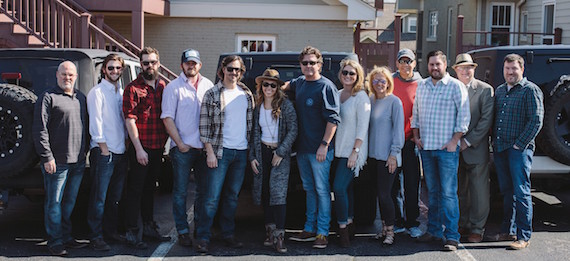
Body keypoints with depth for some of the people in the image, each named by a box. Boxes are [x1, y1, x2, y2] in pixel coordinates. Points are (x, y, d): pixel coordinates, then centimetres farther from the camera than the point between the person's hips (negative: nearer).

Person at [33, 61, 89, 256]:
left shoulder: (81, 98, 15)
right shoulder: (48, 98, -5)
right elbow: (40, 130, -10)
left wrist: (86, 151, 15)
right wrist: (47, 157, -15)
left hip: (78, 161, 6)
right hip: (57, 162, -6)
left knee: (70, 202, 15)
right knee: (54, 203, 2)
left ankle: (66, 237, 25)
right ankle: (55, 242, 11)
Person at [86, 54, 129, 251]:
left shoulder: (122, 92, 15)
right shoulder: (97, 92, -6)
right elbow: (95, 122, -11)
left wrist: (126, 143, 10)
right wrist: (104, 149, -13)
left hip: (121, 151, 7)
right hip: (104, 152, -7)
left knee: (116, 197, 13)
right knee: (99, 197, -3)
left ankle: (111, 231, 24)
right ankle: (96, 237, 3)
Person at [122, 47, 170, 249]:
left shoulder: (162, 87, 11)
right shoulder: (133, 88, -7)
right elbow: (129, 120, -11)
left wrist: (165, 143, 10)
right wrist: (139, 149, -16)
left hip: (158, 148, 6)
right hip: (140, 148, -6)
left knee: (149, 188, 17)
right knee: (135, 190, 0)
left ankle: (149, 227, 28)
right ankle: (132, 232, 8)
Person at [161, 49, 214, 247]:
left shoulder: (208, 85, 10)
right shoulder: (173, 87, -1)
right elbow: (167, 118, -4)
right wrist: (179, 143, -10)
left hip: (205, 147, 4)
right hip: (182, 148, -3)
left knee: (204, 189, 11)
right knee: (181, 192, 1)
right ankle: (183, 231, 11)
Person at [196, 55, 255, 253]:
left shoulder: (247, 94, 10)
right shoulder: (212, 94, -3)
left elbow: (251, 122, 16)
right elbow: (204, 126, -5)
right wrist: (210, 152, -11)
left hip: (241, 153, 4)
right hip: (220, 151, -4)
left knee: (232, 196, 13)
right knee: (213, 197, -5)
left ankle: (228, 234, 23)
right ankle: (203, 237, 5)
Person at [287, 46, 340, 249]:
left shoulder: (326, 87, -10)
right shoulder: (299, 82, 11)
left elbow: (333, 119, -15)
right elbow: (288, 86, 37)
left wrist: (324, 145, -19)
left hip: (319, 150, -7)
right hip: (302, 148, 7)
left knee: (322, 190, -2)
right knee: (309, 190, 15)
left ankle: (322, 233, 4)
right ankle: (309, 229, 23)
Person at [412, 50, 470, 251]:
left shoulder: (455, 86, -3)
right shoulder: (421, 86, 13)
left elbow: (464, 115, -5)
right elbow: (415, 112, 20)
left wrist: (455, 140, -10)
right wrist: (416, 136, 10)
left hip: (447, 148, -5)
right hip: (426, 147, 5)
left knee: (448, 192, -6)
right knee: (432, 191, 11)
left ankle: (451, 236, -2)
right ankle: (434, 231, 20)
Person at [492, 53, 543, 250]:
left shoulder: (530, 90, -5)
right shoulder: (499, 90, 16)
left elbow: (536, 121, -12)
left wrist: (519, 145, -14)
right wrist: (494, 142, 11)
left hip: (519, 150, -7)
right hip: (499, 149, 7)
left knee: (521, 192, -6)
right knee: (506, 191, 12)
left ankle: (523, 236, 0)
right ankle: (508, 231, 22)